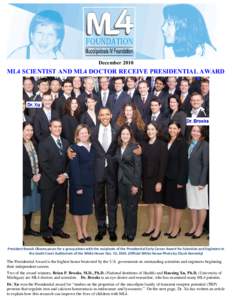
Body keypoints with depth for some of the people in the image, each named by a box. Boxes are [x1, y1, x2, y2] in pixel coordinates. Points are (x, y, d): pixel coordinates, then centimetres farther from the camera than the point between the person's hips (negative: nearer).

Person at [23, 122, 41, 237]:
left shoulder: (34, 143, 9)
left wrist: (39, 174, -3)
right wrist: (32, 176, -15)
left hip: (35, 180, 7)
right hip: (24, 181, -6)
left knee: (31, 205, 16)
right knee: (24, 205, 0)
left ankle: (28, 228, 31)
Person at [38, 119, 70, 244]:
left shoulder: (65, 142, 11)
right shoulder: (44, 143, -6)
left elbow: (69, 161, 9)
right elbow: (43, 164, -12)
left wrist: (65, 174, -7)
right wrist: (56, 178, -14)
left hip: (63, 181, 5)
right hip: (48, 182, -5)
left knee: (61, 207, 12)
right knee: (46, 208, 6)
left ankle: (58, 229, 28)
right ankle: (46, 232, 21)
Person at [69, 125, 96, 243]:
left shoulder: (92, 147, 7)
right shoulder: (74, 148, -10)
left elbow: (93, 165, 7)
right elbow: (74, 168, -15)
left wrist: (93, 181, 0)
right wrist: (78, 186, -18)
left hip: (89, 183, 6)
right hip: (78, 183, -5)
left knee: (87, 207, 14)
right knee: (77, 208, 7)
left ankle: (84, 230, 28)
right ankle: (79, 232, 20)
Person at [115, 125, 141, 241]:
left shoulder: (134, 147, -9)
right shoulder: (118, 148, 8)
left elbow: (138, 167, -12)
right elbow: (118, 164, 8)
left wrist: (136, 184, -16)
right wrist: (119, 179, -1)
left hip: (132, 181, -5)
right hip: (121, 181, 5)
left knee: (132, 207, 4)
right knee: (124, 207, 11)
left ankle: (131, 232, 17)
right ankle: (126, 230, 24)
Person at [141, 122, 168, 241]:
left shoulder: (161, 145, -7)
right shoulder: (144, 145, 6)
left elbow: (163, 164, -11)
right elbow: (142, 163, 5)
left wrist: (160, 181, -16)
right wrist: (141, 179, -2)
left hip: (156, 179, -4)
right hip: (146, 179, 5)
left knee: (157, 203, 4)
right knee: (150, 203, 12)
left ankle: (157, 229, 13)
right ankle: (151, 227, 24)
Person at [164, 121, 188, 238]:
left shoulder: (182, 143, -10)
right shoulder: (167, 142, 7)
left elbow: (184, 162, -13)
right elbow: (165, 161, 7)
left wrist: (181, 180, -17)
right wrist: (163, 177, 3)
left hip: (177, 178, -6)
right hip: (168, 178, 6)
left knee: (178, 203, 5)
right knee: (170, 203, 14)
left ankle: (176, 228, 17)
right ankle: (171, 227, 25)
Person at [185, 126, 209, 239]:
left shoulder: (205, 145, -8)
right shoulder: (189, 144, 8)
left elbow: (206, 165, -11)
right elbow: (186, 163, 7)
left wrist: (202, 182, -15)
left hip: (200, 181, -6)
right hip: (189, 180, 6)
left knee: (201, 206, 7)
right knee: (192, 205, 14)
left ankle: (200, 228, 20)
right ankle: (193, 227, 26)